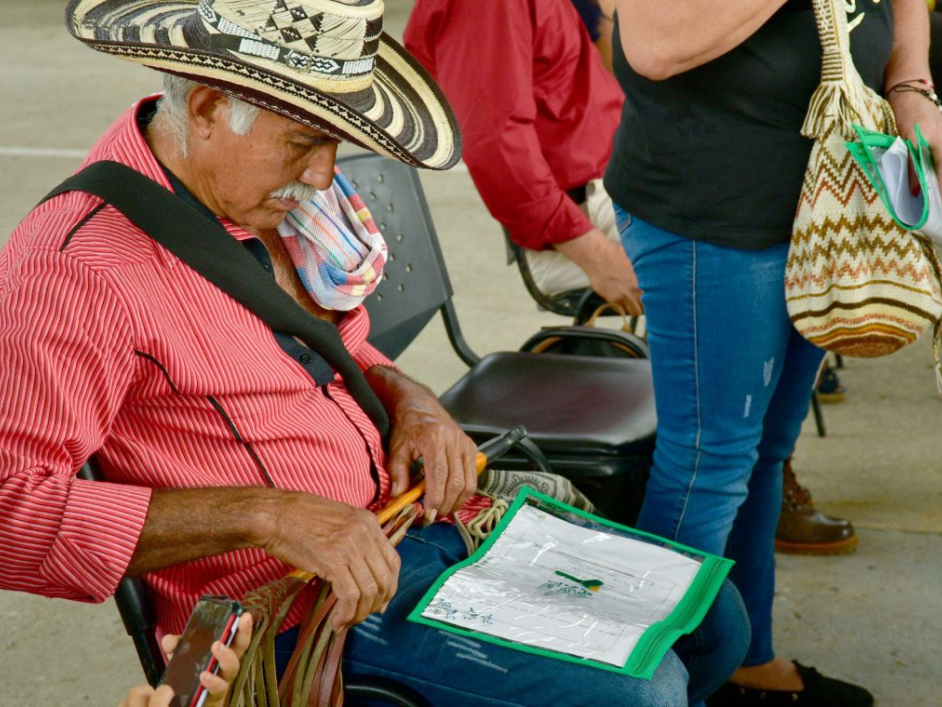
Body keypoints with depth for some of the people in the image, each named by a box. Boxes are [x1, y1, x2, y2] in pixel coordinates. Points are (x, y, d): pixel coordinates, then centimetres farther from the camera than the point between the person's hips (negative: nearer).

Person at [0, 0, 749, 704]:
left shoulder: (271, 195, 4)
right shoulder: (79, 267, -23)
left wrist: (407, 399, -2)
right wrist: (265, 513, -32)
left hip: (412, 512, 9)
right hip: (307, 609, -9)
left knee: (715, 622, 10)